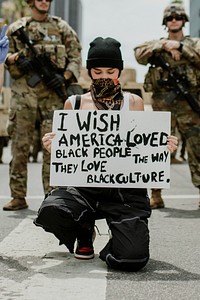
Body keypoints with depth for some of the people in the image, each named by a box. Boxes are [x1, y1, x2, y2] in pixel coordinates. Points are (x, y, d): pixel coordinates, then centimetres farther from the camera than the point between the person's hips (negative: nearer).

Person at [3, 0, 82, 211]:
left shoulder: (61, 27, 10)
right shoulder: (16, 28, 11)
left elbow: (75, 57, 9)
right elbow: (6, 56, 14)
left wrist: (65, 77, -7)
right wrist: (16, 59, -8)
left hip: (52, 93, -1)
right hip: (23, 92, 1)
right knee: (19, 145, 1)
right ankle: (18, 197, 8)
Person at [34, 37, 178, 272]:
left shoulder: (133, 103, 9)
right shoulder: (74, 104, 9)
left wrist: (163, 148, -8)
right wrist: (52, 147, -7)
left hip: (125, 189, -1)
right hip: (84, 185, 1)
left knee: (132, 259, -22)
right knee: (50, 212, -32)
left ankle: (119, 240, 20)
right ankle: (85, 230, 8)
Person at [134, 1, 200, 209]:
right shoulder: (156, 44, 15)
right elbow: (139, 55, -4)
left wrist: (179, 46, -12)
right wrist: (163, 45, -11)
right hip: (162, 104, 1)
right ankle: (155, 196, 6)